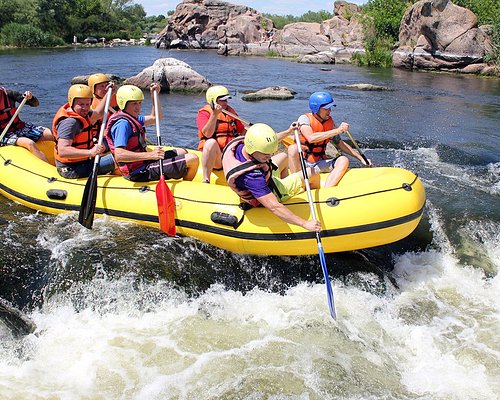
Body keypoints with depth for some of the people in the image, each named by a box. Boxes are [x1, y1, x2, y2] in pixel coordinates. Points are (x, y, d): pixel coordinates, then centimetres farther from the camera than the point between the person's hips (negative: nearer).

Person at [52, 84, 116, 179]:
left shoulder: (80, 114, 9)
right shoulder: (69, 122, -23)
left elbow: (98, 113, 29)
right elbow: (62, 151, -33)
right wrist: (90, 152, -41)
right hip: (73, 170, -11)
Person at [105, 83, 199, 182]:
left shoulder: (132, 118, 12)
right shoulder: (122, 123, -21)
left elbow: (155, 117, 27)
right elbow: (118, 155, -33)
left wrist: (154, 95, 12)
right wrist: (150, 155, -40)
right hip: (140, 173, -11)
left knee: (182, 152, 28)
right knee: (193, 159, -13)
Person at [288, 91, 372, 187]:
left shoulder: (329, 122, 6)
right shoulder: (305, 119, -11)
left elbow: (339, 143, 16)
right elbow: (311, 138, -30)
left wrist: (360, 158, 10)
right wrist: (338, 130, -28)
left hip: (319, 164, 5)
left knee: (343, 160, -19)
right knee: (293, 148, -34)